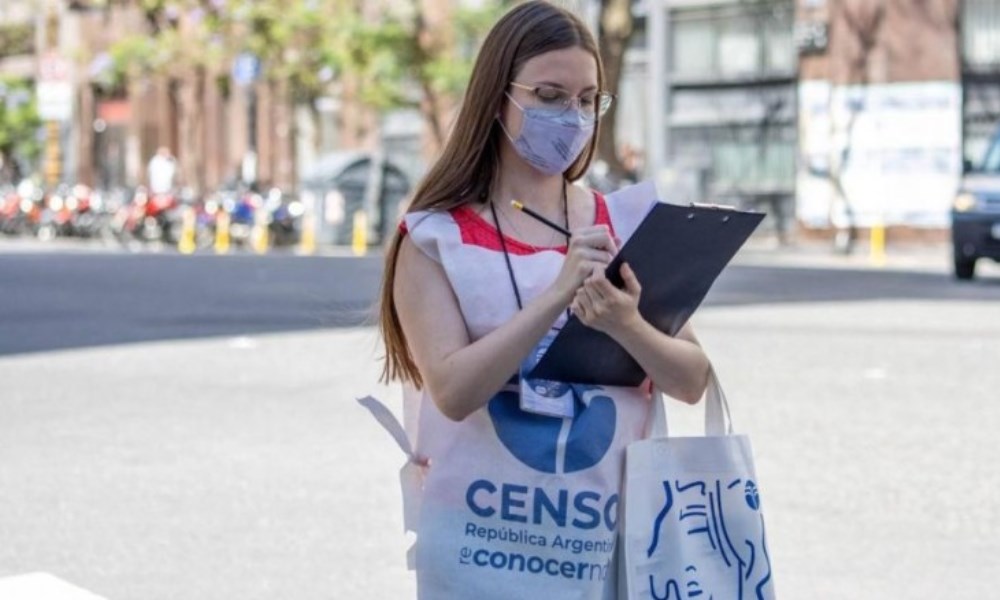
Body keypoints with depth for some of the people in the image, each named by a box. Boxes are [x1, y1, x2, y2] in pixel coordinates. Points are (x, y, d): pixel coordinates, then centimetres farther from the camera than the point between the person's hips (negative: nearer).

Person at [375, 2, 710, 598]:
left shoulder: (628, 223, 3)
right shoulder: (437, 237, -5)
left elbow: (692, 381, 0)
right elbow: (452, 389, -16)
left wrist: (628, 327, -20)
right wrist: (557, 295, -25)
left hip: (611, 541, 3)